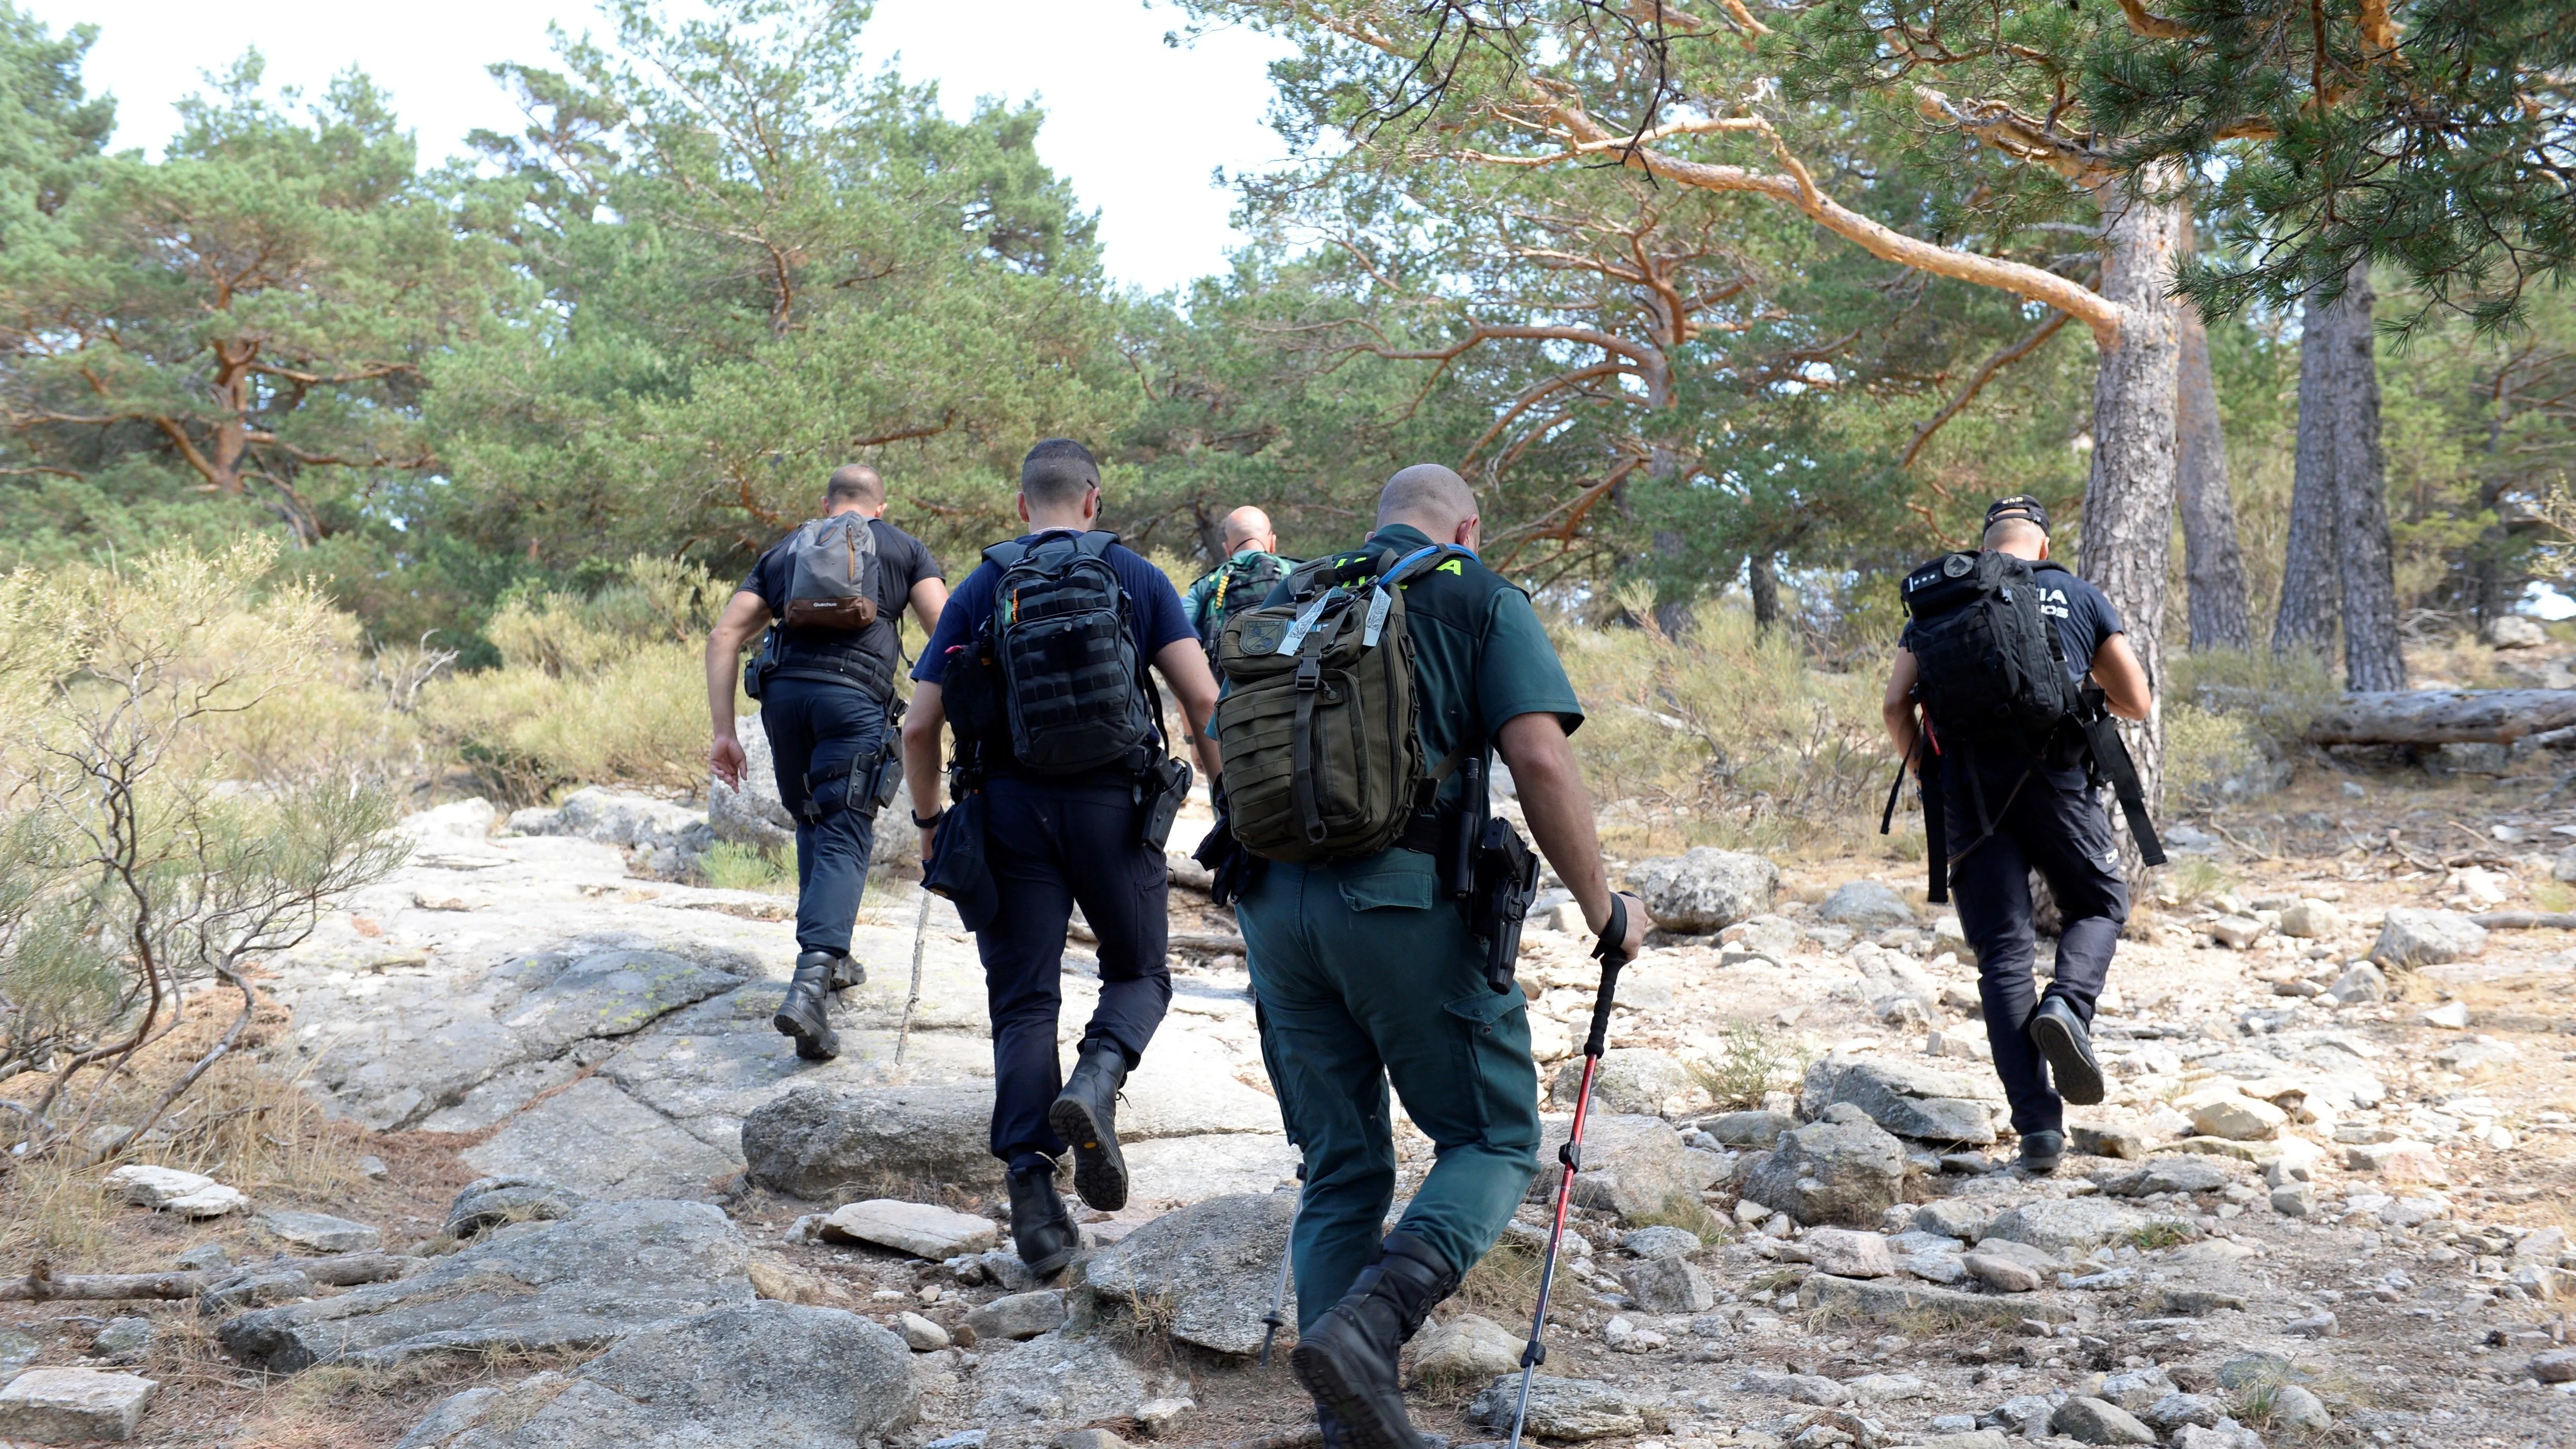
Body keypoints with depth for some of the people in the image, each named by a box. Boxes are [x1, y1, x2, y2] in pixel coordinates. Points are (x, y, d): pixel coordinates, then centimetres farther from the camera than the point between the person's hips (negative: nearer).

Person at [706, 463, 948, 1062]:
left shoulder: (784, 550, 26)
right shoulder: (903, 547, 20)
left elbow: (724, 636, 14)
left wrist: (724, 731, 12)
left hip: (783, 691, 3)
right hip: (855, 695, -3)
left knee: (814, 825, 23)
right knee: (844, 838, -6)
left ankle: (831, 961, 31)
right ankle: (810, 984, -23)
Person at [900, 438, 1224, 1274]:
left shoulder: (980, 589, 9)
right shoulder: (1136, 578, 7)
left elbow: (920, 726, 5)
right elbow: (1202, 700, -4)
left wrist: (928, 819, 19)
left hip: (1009, 803, 1)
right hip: (1111, 801, -1)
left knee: (1023, 1002, 7)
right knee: (1137, 971, 18)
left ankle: (1035, 1205, 0)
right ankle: (1096, 1079, -14)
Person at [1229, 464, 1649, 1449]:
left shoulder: (1287, 600, 20)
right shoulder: (1480, 599, 5)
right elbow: (1539, 760, -8)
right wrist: (1602, 907, 0)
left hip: (1274, 904, 6)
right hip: (1402, 898, -5)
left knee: (1340, 1169, 13)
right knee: (1493, 1140, 6)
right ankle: (1366, 1324, -16)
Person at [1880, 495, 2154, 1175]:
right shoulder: (2080, 597, 10)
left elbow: (1896, 703, 3)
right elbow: (2137, 703, 9)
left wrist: (1927, 778, 16)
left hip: (1970, 794, 1)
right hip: (2057, 784, -1)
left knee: (2003, 958, 5)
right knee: (2099, 906, 22)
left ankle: (2038, 1125, -2)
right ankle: (2067, 1005, -9)